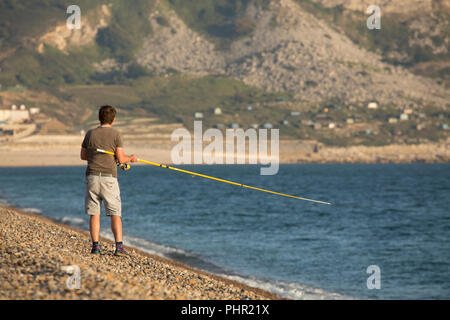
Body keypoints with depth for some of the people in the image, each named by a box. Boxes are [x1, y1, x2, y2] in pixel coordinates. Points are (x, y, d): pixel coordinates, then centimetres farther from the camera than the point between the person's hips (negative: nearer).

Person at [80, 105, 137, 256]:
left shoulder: (90, 134, 6)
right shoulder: (115, 134, -4)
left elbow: (83, 156, 15)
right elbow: (121, 159, -6)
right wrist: (131, 158, 14)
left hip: (92, 177, 3)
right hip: (109, 178, -3)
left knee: (94, 214, 6)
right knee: (115, 214, 0)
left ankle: (95, 246, 1)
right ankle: (119, 246, -8)